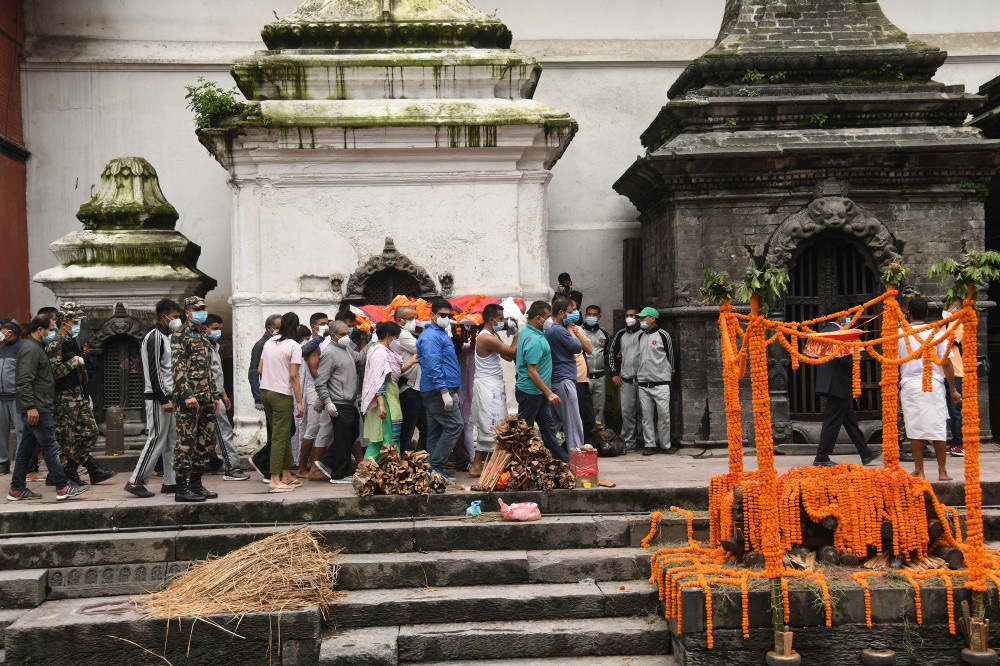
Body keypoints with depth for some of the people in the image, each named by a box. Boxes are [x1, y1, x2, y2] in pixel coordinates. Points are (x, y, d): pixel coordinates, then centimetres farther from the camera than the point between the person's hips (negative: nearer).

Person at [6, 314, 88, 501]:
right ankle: (63, 487, -8)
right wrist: (31, 407, -25)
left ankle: (17, 489, 16)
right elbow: (24, 381, -21)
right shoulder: (31, 349, -13)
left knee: (26, 448, 12)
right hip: (36, 409, -11)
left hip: (34, 409, 11)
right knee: (50, 447, -9)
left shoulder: (37, 348, 21)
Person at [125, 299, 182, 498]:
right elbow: (154, 371, -19)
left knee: (171, 440, 10)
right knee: (157, 439, -9)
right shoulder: (155, 337, -13)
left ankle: (170, 482, 13)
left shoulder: (166, 337, 18)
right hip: (158, 398, -10)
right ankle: (135, 482, -4)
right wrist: (164, 399, -22)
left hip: (168, 396, 10)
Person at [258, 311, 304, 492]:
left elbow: (259, 370, 13)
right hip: (282, 395, -7)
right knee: (280, 437, -5)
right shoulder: (294, 346, -8)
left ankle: (287, 476, 22)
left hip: (265, 391, 7)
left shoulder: (269, 342, 12)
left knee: (283, 435, 16)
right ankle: (275, 481, -6)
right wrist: (299, 401, -10)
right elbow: (293, 376, -12)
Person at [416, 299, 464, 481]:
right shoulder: (431, 337, -12)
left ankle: (433, 469, 12)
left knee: (435, 431, 9)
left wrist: (453, 391, 24)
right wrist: (444, 391, -25)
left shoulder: (441, 334, 21)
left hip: (433, 392, 10)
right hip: (438, 391, -10)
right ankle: (436, 466, -11)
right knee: (455, 425, -12)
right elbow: (433, 366, -21)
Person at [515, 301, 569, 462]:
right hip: (531, 393, -10)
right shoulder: (534, 341, -24)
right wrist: (549, 393, -24)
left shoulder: (527, 331, 8)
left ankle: (563, 460, 20)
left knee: (548, 427, 14)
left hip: (539, 393, 10)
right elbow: (532, 372, -26)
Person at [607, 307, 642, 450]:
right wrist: (614, 374, 10)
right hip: (625, 379, 3)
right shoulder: (620, 334, 11)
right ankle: (629, 441, 7)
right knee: (626, 411, 0)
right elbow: (611, 352, 17)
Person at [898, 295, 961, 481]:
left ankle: (919, 471, 5)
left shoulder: (900, 334, 0)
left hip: (910, 385, 0)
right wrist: (953, 390, 8)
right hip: (934, 385, 1)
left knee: (915, 431, 2)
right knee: (938, 430, 6)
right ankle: (943, 471, 11)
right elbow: (946, 363, 0)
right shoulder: (937, 333, 1)